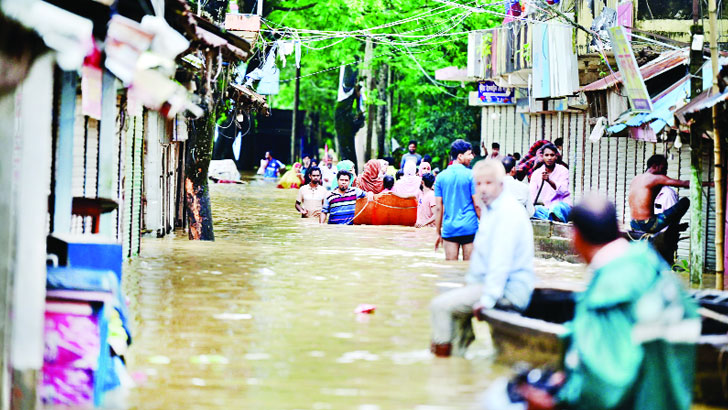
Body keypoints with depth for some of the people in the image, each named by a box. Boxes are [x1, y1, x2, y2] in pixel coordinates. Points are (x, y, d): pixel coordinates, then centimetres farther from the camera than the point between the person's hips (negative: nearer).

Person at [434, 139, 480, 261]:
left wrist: (438, 233, 12)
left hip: (449, 228, 3)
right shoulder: (470, 175, -6)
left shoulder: (441, 177, 5)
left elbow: (439, 208, 6)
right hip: (469, 228, -3)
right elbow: (477, 205, -6)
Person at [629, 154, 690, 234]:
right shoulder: (656, 178, -7)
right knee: (685, 201, -2)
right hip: (648, 226, -9)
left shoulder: (635, 179, 15)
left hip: (634, 225, 9)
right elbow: (684, 184, -9)